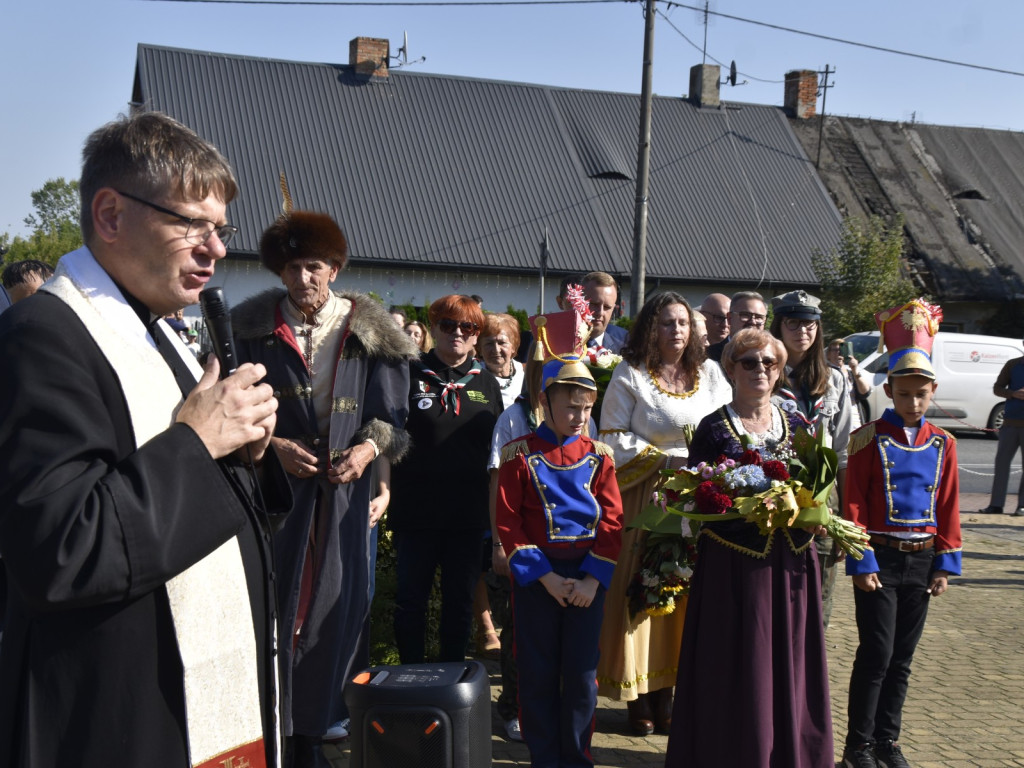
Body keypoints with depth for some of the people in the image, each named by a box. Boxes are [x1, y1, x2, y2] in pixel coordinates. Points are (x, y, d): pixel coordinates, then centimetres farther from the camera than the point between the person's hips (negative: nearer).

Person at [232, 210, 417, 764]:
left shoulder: (369, 331, 4)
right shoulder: (254, 328, 3)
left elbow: (390, 412, 6)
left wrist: (368, 448, -12)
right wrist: (275, 445, -10)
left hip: (347, 487, 1)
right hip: (275, 484, -1)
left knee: (337, 603, 5)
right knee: (273, 602, 0)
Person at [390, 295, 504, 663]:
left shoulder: (487, 383, 9)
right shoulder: (410, 376, 0)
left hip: (468, 513, 3)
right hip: (417, 509, -2)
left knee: (461, 601, 11)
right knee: (410, 599, 6)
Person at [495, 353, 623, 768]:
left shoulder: (598, 456, 3)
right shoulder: (520, 454, -4)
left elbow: (612, 522, 1)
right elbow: (508, 524, -6)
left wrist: (593, 579, -9)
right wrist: (545, 577, -12)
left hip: (588, 576, 2)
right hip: (535, 575, -2)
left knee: (582, 670, 6)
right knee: (538, 672, 6)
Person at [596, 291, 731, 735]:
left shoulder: (710, 374, 11)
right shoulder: (630, 375, -1)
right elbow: (613, 437, -6)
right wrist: (664, 460, -12)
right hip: (644, 497, -3)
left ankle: (666, 689, 15)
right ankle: (639, 698, 9)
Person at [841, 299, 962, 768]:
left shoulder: (942, 443, 6)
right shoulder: (868, 440, -7)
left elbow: (948, 507, 9)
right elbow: (853, 505, -8)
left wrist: (945, 564, 4)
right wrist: (861, 562, -13)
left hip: (921, 560, 4)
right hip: (880, 558, -4)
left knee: (902, 659, 11)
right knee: (876, 654, -4)